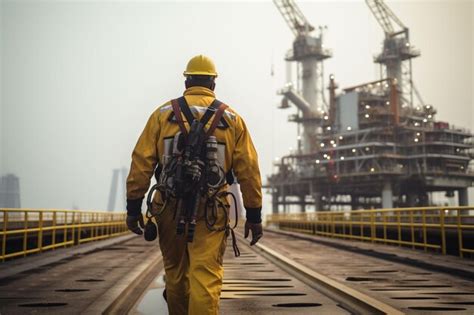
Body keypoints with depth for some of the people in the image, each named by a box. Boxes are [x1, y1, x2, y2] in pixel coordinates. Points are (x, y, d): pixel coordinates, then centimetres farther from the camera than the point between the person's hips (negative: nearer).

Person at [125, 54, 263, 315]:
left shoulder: (163, 114, 4)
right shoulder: (232, 119, 5)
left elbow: (141, 163, -2)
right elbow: (248, 171, 2)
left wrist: (133, 206, 2)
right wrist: (254, 215, 6)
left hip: (170, 207, 1)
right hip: (211, 210, -1)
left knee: (175, 272, 18)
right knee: (206, 276, -4)